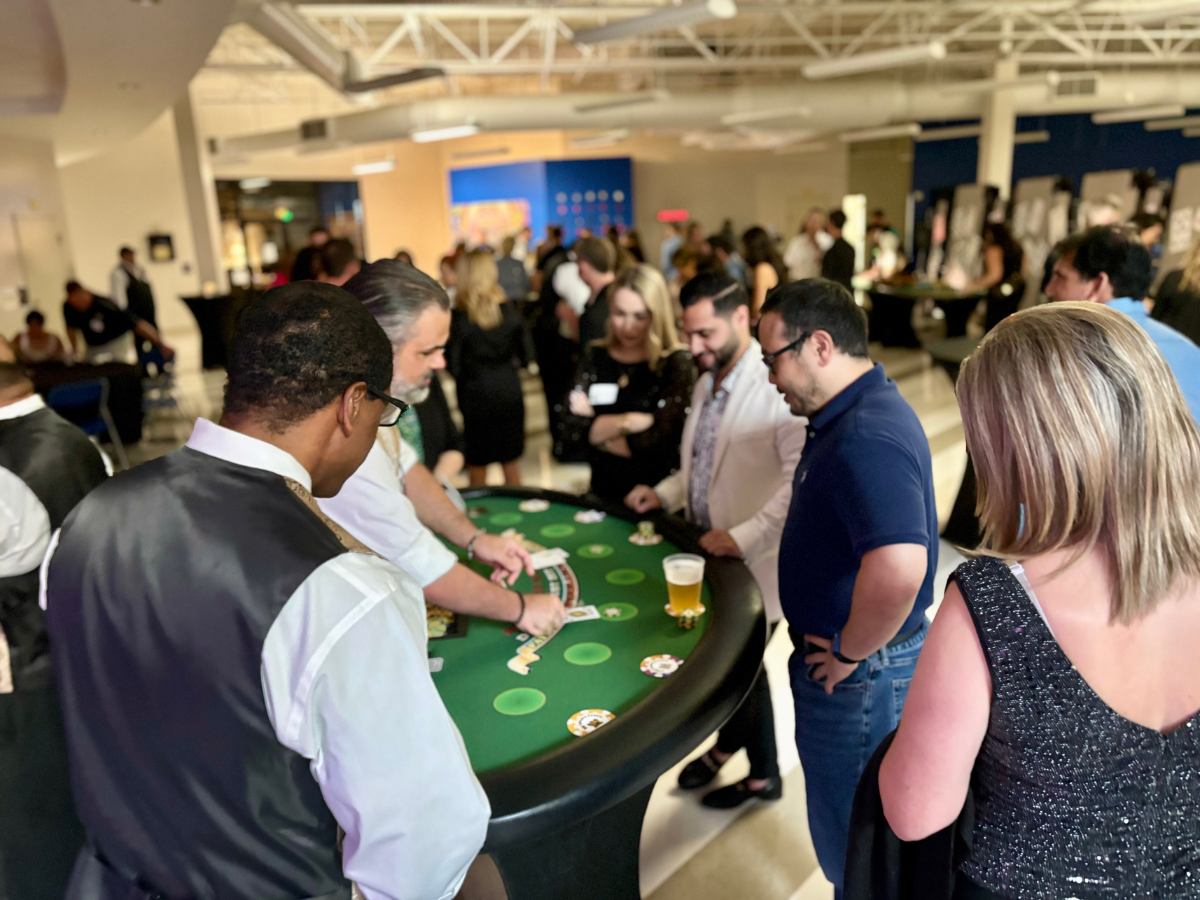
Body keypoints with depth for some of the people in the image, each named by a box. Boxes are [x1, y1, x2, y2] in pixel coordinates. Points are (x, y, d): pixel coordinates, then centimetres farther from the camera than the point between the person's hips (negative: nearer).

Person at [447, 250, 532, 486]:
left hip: (476, 396, -3)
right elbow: (525, 356, 3)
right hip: (510, 393, 3)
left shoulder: (459, 318, -13)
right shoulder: (511, 312, -4)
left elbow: (454, 366, -11)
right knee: (511, 463, 15)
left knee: (477, 466, 9)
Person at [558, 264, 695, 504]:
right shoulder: (595, 357, 6)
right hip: (603, 491, 3)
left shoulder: (676, 364, -6)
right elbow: (569, 432, -2)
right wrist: (628, 421, -13)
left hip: (656, 496, -3)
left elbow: (658, 443, -14)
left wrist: (596, 429, -4)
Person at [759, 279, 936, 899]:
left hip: (859, 678, -10)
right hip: (868, 669, 10)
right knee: (850, 829, 29)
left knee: (853, 846, 12)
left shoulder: (867, 437, -29)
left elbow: (898, 569, -42)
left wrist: (848, 654, -26)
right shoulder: (853, 414, 6)